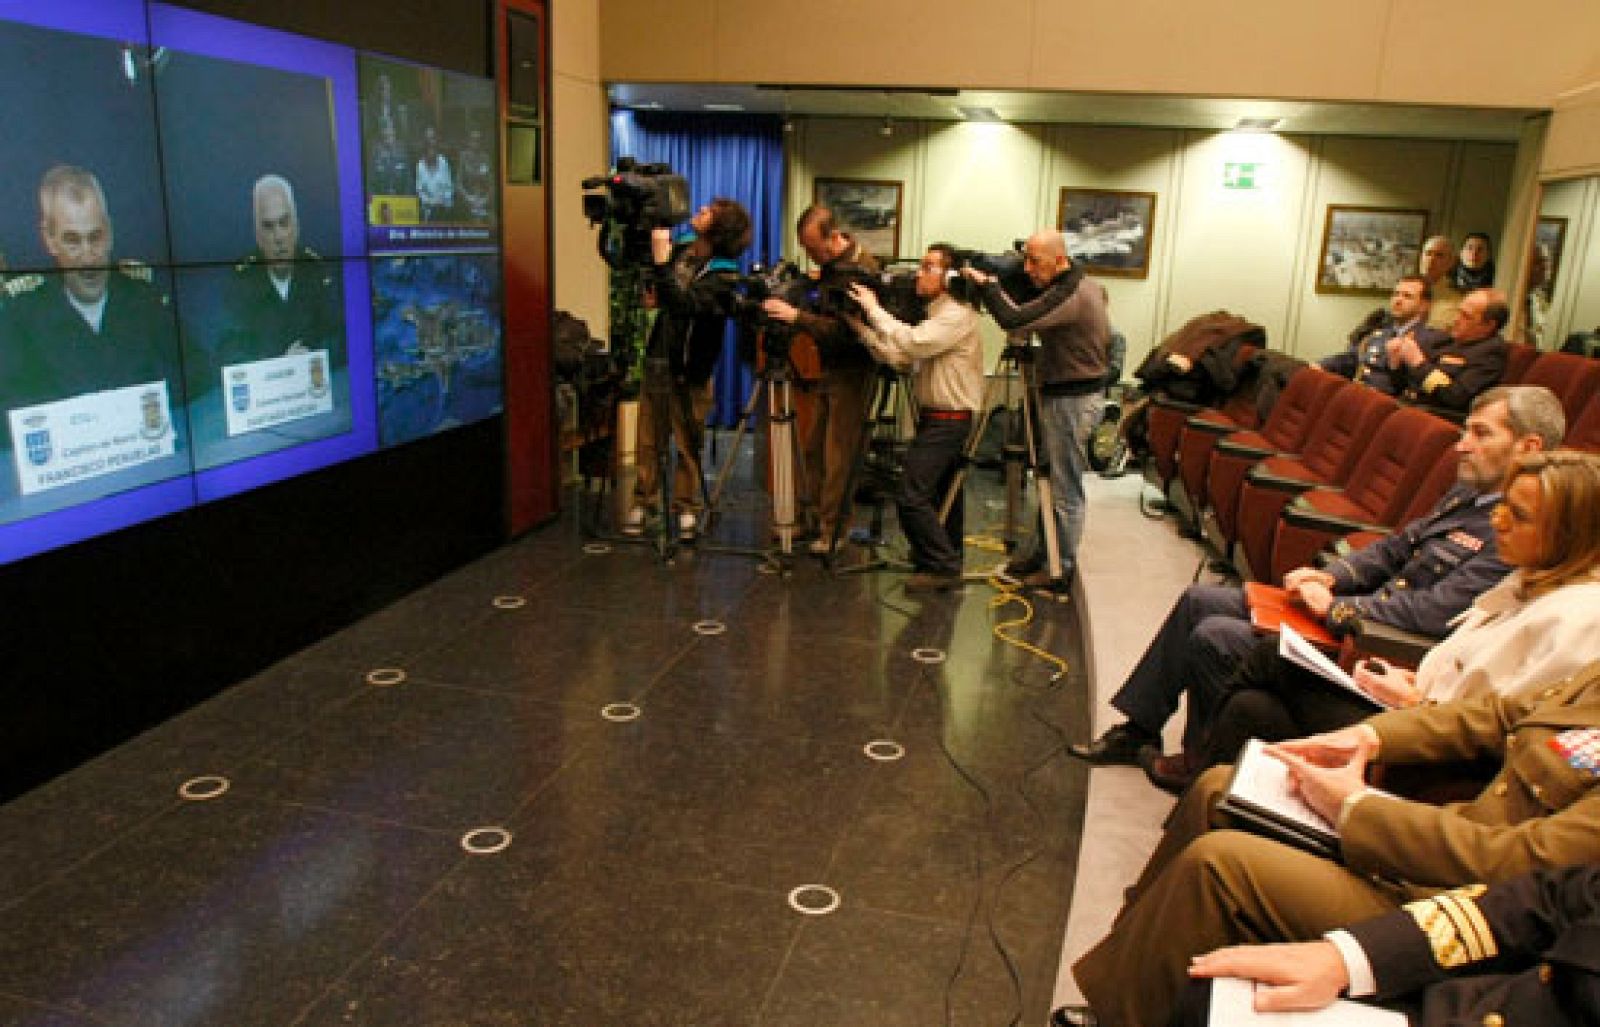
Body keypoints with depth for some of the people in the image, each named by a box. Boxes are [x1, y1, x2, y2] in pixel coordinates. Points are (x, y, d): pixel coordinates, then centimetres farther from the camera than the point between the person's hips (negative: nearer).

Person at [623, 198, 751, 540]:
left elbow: (684, 304, -33)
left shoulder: (723, 273, -17)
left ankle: (686, 507, 18)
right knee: (649, 438, 9)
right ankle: (643, 502, 20)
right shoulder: (679, 248, 2)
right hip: (657, 359, 5)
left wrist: (661, 262, -38)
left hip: (689, 370, -5)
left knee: (688, 444, 5)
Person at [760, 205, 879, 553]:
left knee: (838, 456, -4)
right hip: (830, 367, 9)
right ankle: (813, 518, 21)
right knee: (815, 449, 12)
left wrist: (796, 316, -31)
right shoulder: (830, 263, 7)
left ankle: (831, 531, 5)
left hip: (852, 371, -9)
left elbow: (845, 331, -28)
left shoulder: (859, 269, -20)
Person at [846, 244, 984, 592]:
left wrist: (874, 308, -17)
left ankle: (942, 566, -6)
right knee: (942, 496, 16)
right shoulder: (937, 314, 18)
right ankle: (944, 560, 25)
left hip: (947, 420, -10)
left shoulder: (958, 315, -13)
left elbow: (912, 344, -26)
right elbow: (899, 359, 11)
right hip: (936, 417, 10)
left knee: (912, 497, -13)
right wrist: (861, 326, 2)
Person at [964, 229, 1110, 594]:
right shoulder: (1080, 287, 11)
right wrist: (995, 286, 5)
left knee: (1065, 490, -1)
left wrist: (987, 284, -16)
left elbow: (1015, 322, -31)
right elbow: (1030, 318, 18)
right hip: (1064, 395, 11)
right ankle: (1040, 554, 30)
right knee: (1052, 480, 18)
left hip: (1073, 400, -11)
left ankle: (1061, 570, 9)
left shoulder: (1070, 296, -22)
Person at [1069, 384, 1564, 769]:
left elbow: (1434, 611, -28)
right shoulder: (1470, 493, 10)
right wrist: (1330, 577, 1)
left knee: (1212, 637, -17)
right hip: (1359, 608, 10)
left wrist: (1335, 607, -18)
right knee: (1197, 601, 7)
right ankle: (1139, 729, 17)